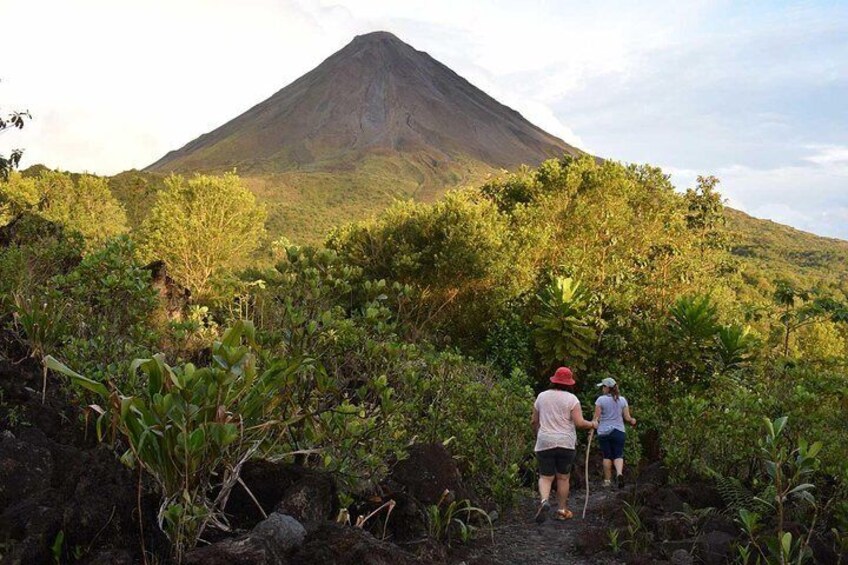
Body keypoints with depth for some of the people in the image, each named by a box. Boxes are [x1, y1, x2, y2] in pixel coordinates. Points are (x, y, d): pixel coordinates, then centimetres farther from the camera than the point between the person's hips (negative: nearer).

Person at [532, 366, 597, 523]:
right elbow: (579, 423, -11)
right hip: (565, 443, -2)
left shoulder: (541, 396, 7)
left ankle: (544, 501, -21)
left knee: (545, 476, 5)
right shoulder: (571, 399, -4)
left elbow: (534, 421, 12)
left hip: (544, 443, 2)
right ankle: (562, 510, 18)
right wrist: (592, 424, 8)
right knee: (563, 477, 11)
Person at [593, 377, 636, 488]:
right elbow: (627, 418, 3)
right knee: (618, 455, 5)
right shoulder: (622, 400, 3)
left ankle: (607, 480, 10)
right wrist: (632, 421, 24)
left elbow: (596, 418, -8)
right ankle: (619, 473, -22)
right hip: (619, 431, 2)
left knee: (607, 456, 7)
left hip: (604, 432, -1)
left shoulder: (601, 400, -6)